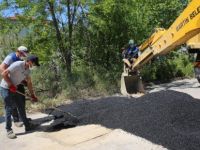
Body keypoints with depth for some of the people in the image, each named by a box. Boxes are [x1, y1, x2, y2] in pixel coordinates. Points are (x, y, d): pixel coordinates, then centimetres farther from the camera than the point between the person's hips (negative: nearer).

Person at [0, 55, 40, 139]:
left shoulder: (27, 70, 2)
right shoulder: (17, 65, -24)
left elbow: (29, 83, 9)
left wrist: (32, 95, 8)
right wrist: (11, 85, -20)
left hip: (14, 89, 8)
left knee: (20, 107, 11)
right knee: (9, 109, -5)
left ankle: (27, 126, 20)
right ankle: (9, 130, 6)